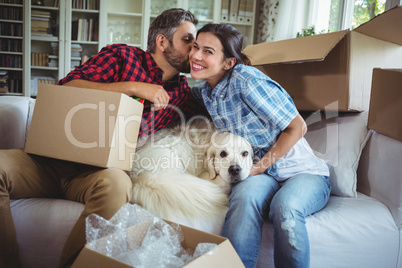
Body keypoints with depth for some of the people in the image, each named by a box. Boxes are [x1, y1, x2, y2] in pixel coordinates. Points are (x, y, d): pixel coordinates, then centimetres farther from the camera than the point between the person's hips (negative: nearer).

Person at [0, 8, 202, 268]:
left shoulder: (182, 91, 17)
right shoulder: (122, 55, 6)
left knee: (115, 183, -38)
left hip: (100, 169, 1)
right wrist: (132, 87, -11)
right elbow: (66, 87, -6)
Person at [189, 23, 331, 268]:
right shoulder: (201, 92, 5)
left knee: (285, 206, -36)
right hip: (260, 175, 4)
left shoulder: (246, 80, -16)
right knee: (246, 194, -32)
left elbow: (297, 127, -13)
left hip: (302, 172, -3)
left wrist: (259, 167, -13)